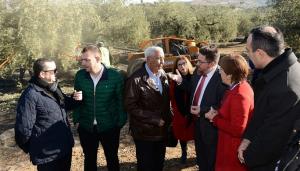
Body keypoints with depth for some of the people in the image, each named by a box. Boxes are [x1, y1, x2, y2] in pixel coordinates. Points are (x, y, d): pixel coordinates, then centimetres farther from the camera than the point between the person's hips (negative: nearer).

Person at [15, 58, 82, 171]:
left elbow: (65, 105, 22)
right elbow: (23, 129, -22)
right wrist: (33, 149, -6)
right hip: (48, 155, -8)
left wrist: (74, 99, -1)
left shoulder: (54, 88, 6)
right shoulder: (31, 96, -22)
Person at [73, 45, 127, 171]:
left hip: (109, 127, -2)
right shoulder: (80, 75, -6)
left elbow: (121, 101, -7)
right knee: (89, 159, 20)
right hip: (86, 127, 2)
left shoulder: (115, 76, -14)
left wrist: (120, 122, -7)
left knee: (112, 159, 18)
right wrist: (77, 120, 2)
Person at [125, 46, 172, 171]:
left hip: (161, 130, 6)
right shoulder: (136, 79, -18)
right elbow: (131, 106, -18)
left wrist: (168, 118, 1)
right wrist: (154, 119, -17)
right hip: (144, 132, -6)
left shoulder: (163, 75, 4)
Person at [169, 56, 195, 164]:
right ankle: (184, 153, 33)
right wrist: (183, 114, -3)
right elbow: (173, 98, -1)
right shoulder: (174, 80, -2)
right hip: (180, 114, 2)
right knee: (182, 134, 14)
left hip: (193, 114, -2)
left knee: (195, 134, 6)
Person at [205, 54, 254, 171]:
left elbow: (237, 130, -29)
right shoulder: (240, 87, 3)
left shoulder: (239, 95, -29)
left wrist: (215, 119, -19)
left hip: (235, 150, -9)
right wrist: (217, 114, -3)